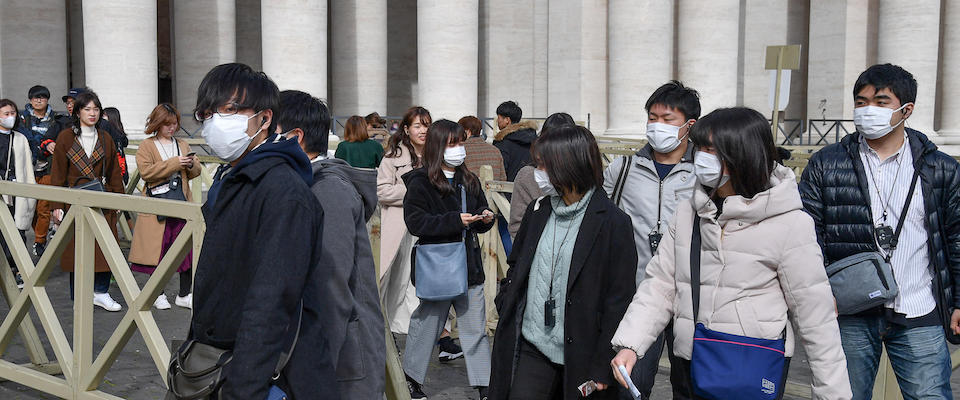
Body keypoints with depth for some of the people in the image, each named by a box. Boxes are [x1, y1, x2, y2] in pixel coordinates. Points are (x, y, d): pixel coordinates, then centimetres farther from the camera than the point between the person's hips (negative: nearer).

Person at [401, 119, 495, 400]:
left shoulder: (469, 181, 12)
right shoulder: (420, 182, -8)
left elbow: (480, 218, 21)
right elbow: (415, 222, -17)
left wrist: (485, 218, -3)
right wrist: (455, 220, -23)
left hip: (469, 264, 5)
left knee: (476, 328, 7)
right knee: (427, 324, 8)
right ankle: (412, 376, 28)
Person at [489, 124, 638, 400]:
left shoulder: (613, 224, -10)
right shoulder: (537, 212, 8)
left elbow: (619, 300, -10)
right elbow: (515, 268, 19)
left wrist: (603, 367, -12)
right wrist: (505, 311, 7)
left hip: (580, 356, -4)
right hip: (531, 348, 4)